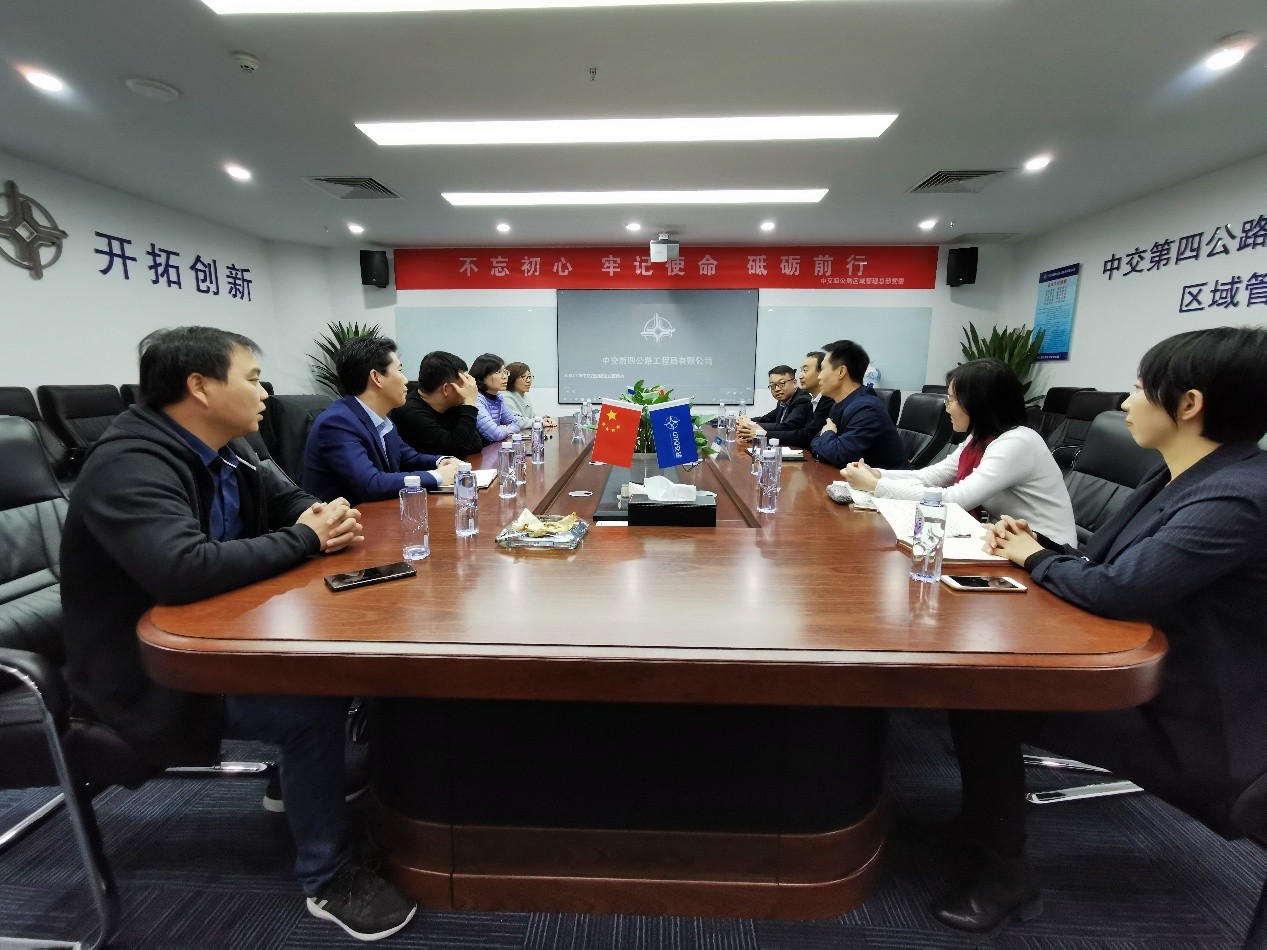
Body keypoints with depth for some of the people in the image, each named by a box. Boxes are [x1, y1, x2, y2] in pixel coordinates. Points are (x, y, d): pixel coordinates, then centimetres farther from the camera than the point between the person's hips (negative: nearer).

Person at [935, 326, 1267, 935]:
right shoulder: (1182, 477, 5)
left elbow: (1114, 590, -33)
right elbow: (1106, 564, 12)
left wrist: (1035, 557, -15)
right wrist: (1036, 544, -5)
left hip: (1188, 722, -9)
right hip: (1144, 675, 9)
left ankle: (1005, 876, 6)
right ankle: (989, 809, 23)